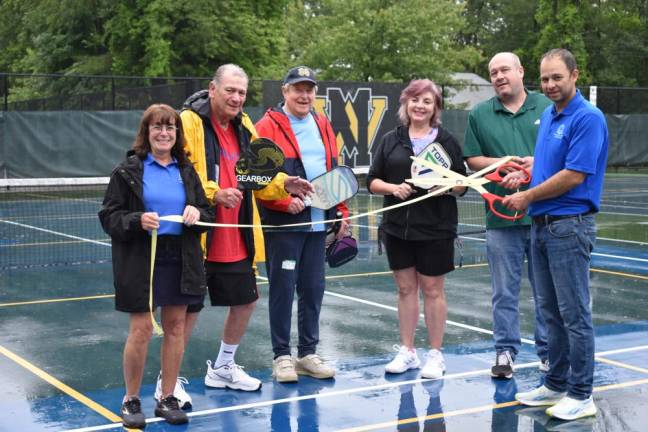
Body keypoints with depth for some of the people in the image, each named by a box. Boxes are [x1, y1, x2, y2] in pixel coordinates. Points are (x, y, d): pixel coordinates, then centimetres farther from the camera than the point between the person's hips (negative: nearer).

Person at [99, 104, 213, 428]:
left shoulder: (186, 171, 11)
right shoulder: (128, 171, -2)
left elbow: (207, 212, 13)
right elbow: (109, 216, -5)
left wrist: (197, 213, -10)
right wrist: (138, 220, -22)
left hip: (180, 261, 4)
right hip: (141, 260, -4)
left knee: (176, 327, 7)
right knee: (141, 329, -2)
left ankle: (167, 398, 20)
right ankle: (131, 400, 15)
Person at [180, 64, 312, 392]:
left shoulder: (244, 126, 12)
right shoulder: (190, 122, -11)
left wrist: (282, 184, 0)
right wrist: (213, 194, -28)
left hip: (237, 240, 8)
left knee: (246, 301, 16)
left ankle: (223, 367, 36)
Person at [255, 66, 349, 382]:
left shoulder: (322, 126, 14)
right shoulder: (268, 126, -6)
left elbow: (335, 172, 18)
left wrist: (341, 212, 13)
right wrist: (285, 201, -21)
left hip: (318, 223, 6)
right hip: (283, 224, -6)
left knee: (313, 289, 11)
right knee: (283, 288, 1)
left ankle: (308, 353, 23)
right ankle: (282, 356, 12)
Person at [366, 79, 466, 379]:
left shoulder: (446, 141, 3)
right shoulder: (391, 140, 8)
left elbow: (462, 185, 4)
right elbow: (372, 182, 6)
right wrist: (393, 188, -13)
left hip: (436, 230, -2)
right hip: (397, 228, 2)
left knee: (432, 289, 3)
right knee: (405, 288, 10)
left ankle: (435, 355, 14)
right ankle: (406, 352, 21)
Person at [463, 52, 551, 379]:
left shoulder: (546, 107, 4)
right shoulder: (479, 115, 7)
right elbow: (471, 159, 7)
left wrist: (537, 163, -14)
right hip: (501, 216, 1)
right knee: (504, 291, 8)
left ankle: (548, 351, 19)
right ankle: (505, 351, 18)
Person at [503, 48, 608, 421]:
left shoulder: (588, 118, -14)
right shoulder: (548, 116, 13)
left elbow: (574, 175, -19)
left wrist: (529, 197, -9)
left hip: (570, 226, -9)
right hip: (541, 224, 9)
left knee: (574, 314, -2)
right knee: (552, 312, 14)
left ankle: (581, 395, 6)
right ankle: (556, 384, 25)